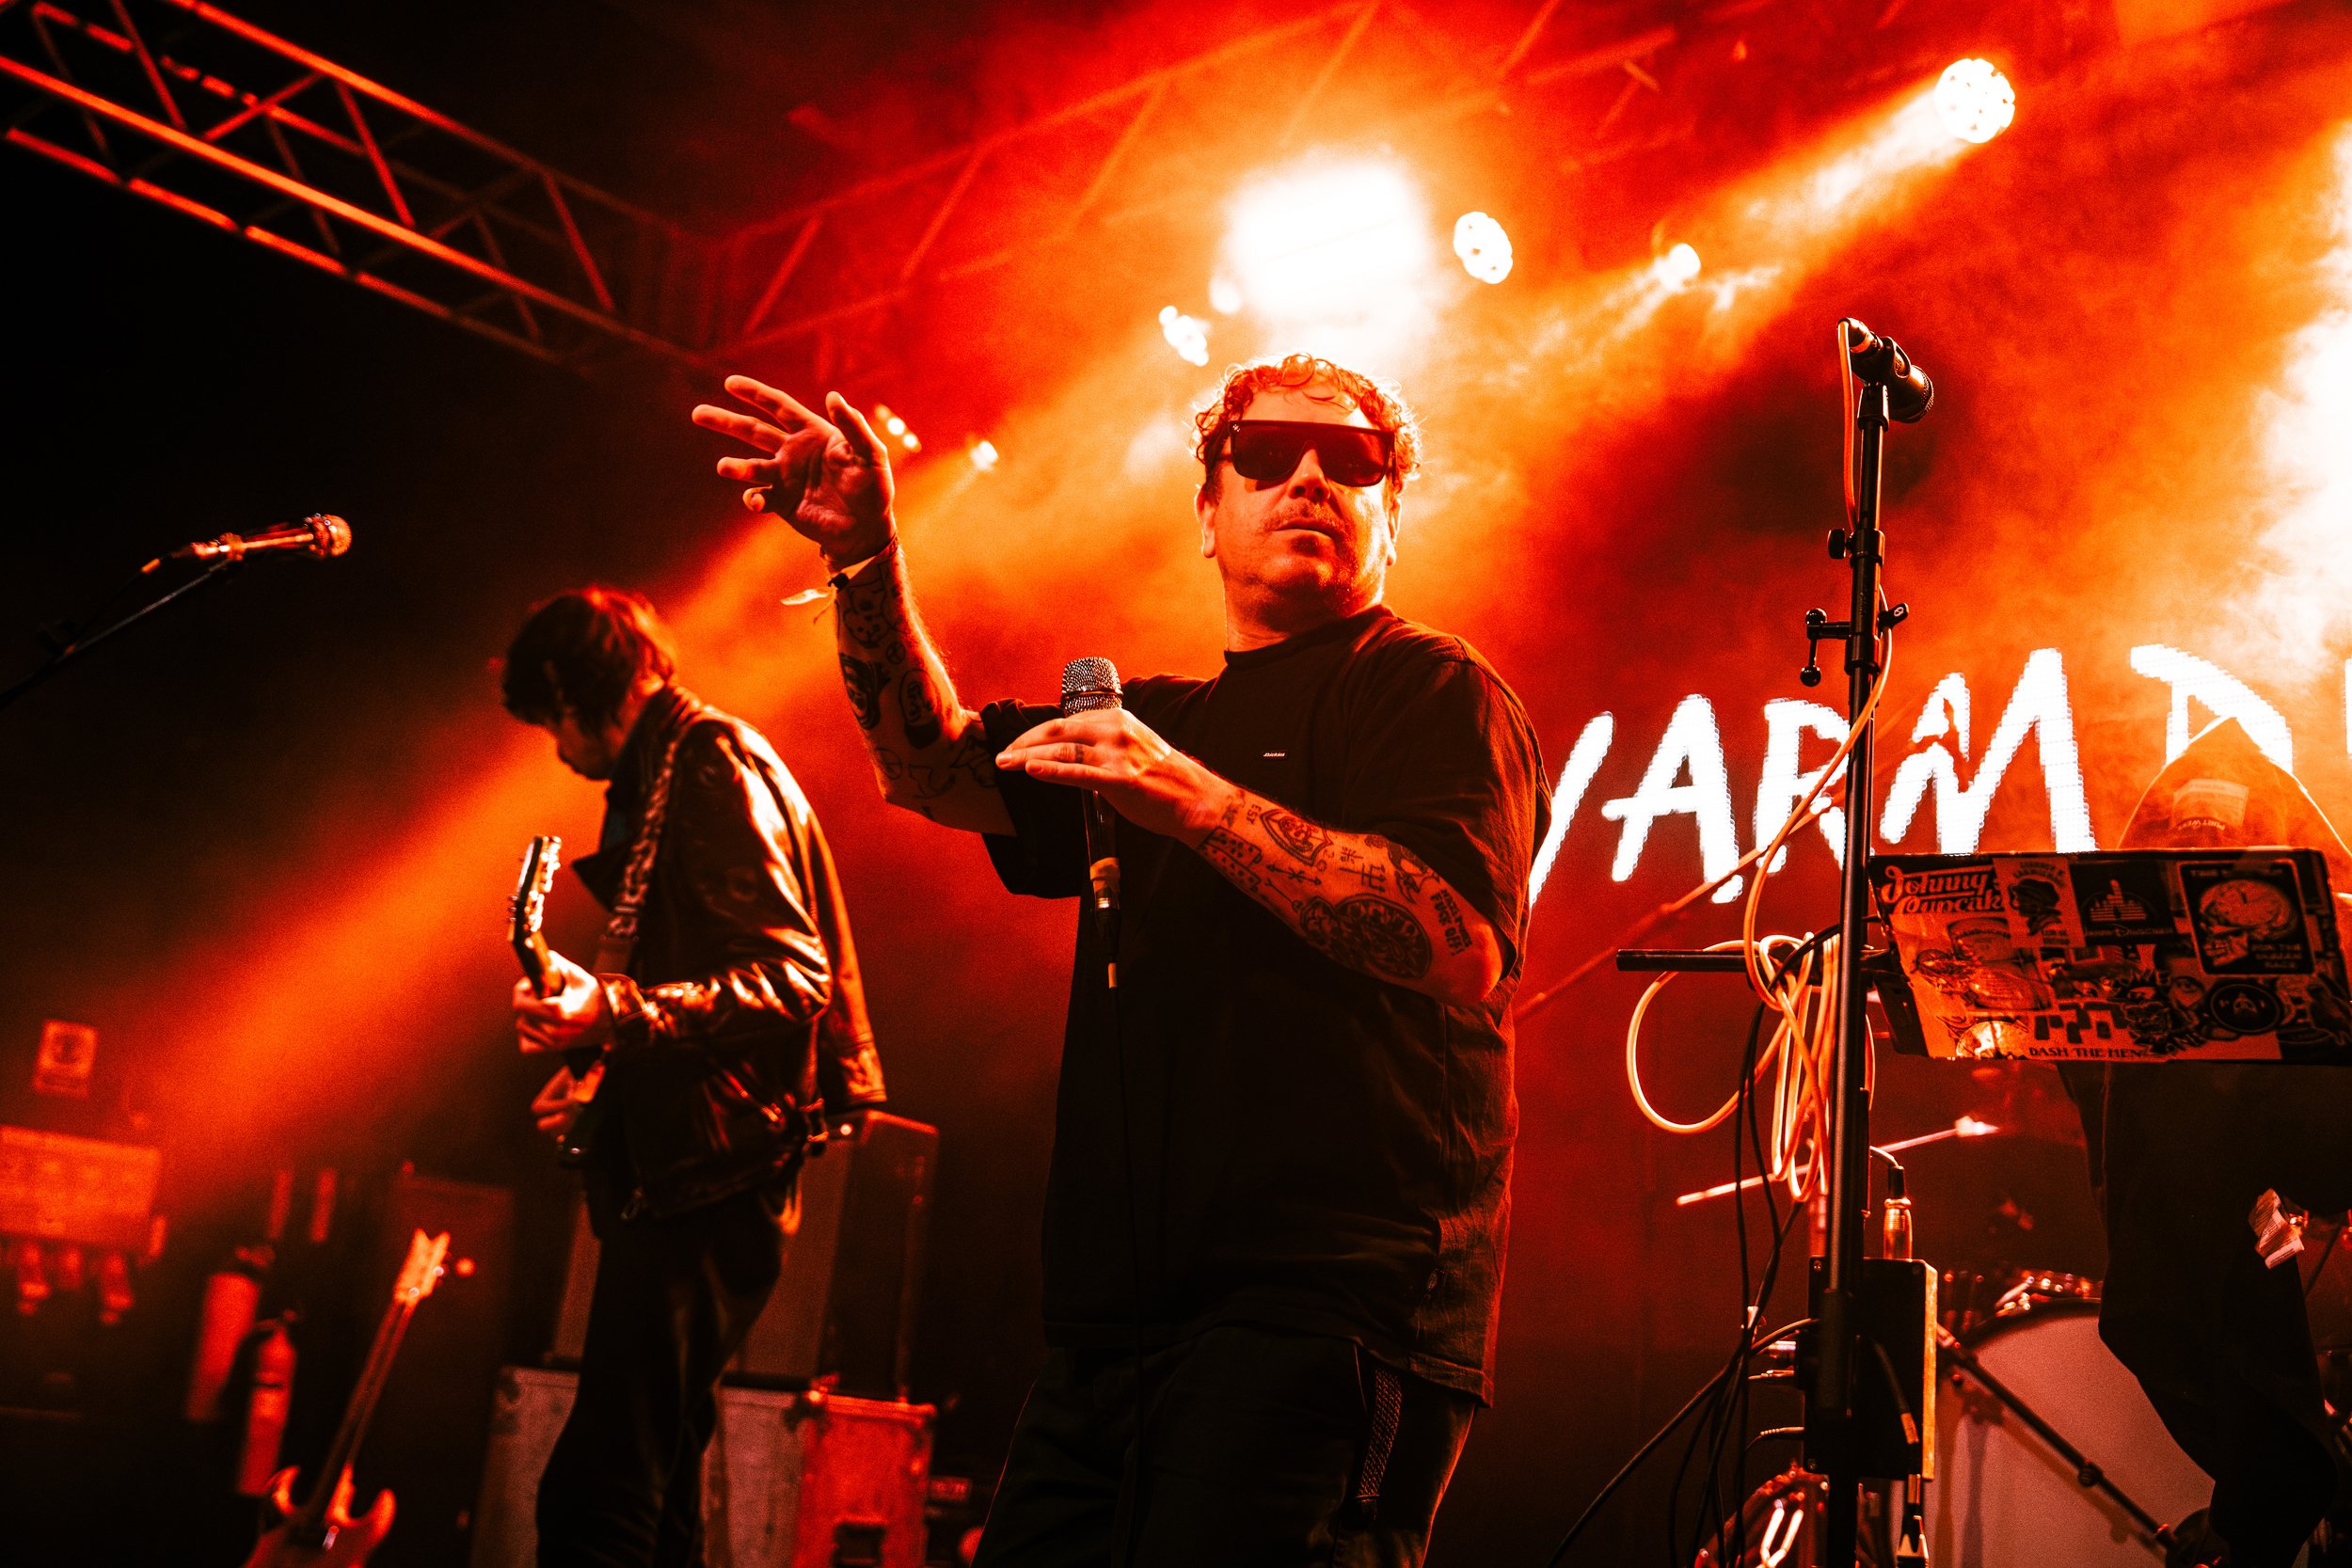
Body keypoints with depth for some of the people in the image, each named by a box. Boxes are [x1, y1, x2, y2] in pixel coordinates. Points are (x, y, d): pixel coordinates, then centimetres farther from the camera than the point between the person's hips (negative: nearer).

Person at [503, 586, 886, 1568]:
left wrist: (613, 1010, -29)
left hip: (710, 1180, -11)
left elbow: (791, 977, -19)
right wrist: (603, 1074, 21)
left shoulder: (712, 765, -8)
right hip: (680, 1170, 11)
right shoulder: (661, 781, 24)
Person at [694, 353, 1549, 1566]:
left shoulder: (1431, 690, 1)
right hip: (1116, 1319, 7)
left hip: (1330, 1307, -7)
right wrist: (866, 564, -4)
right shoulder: (1164, 720, 23)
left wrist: (1199, 800, -20)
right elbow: (940, 769, 11)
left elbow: (1466, 949, -16)